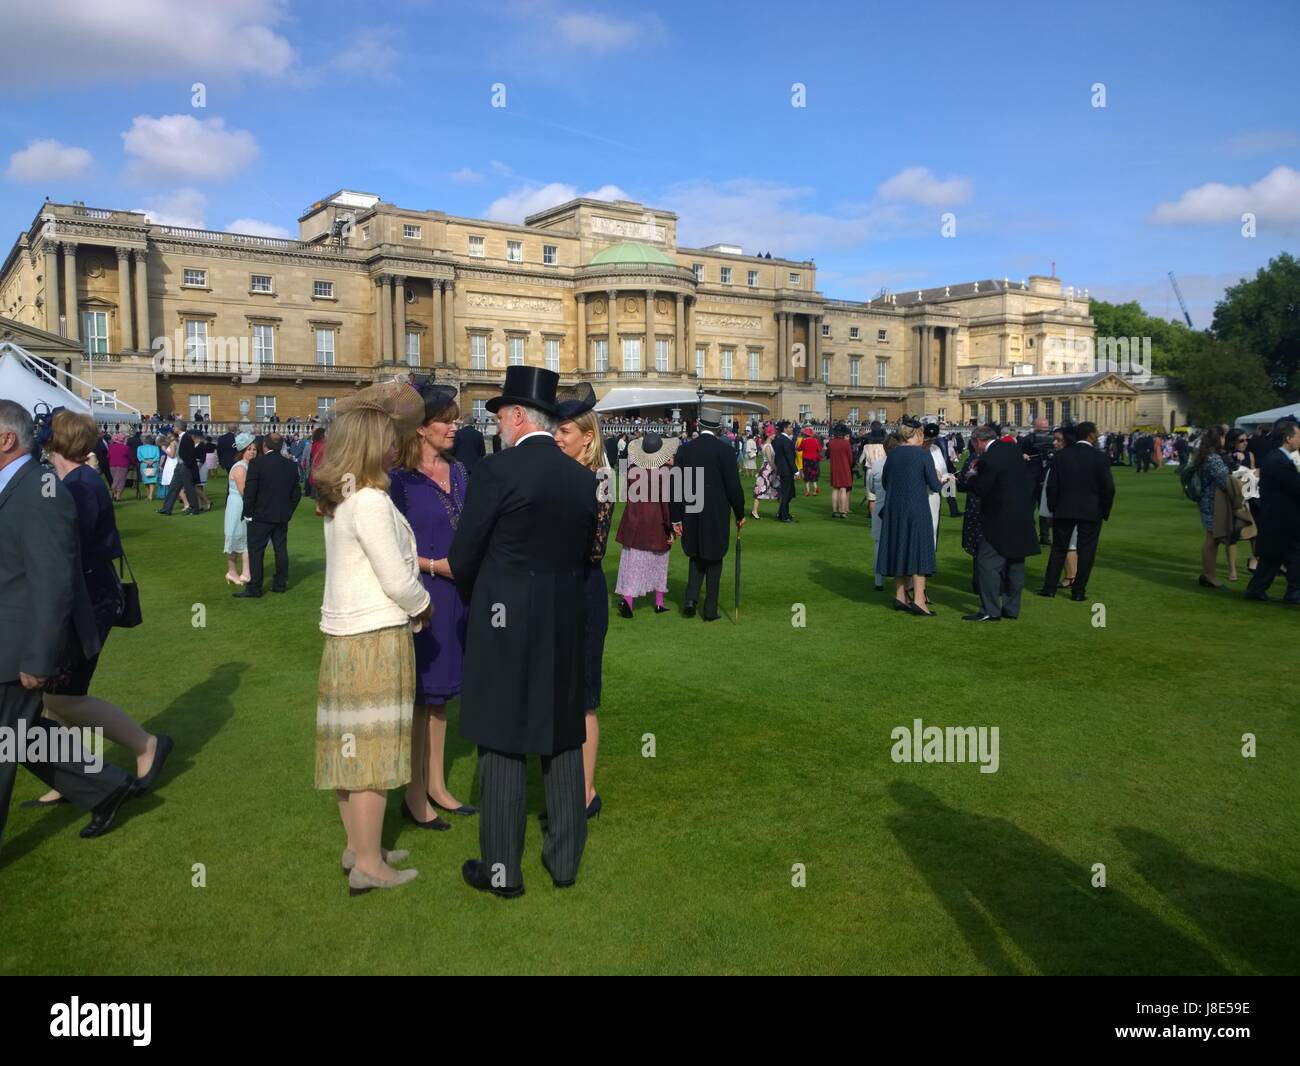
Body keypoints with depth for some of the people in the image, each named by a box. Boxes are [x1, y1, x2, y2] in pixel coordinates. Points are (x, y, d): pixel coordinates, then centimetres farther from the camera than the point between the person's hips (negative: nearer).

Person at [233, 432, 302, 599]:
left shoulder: (257, 463, -13)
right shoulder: (291, 465, 2)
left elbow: (249, 491, -14)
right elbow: (296, 493, 7)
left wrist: (248, 513, -4)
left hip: (261, 516, -5)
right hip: (283, 516, 5)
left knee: (256, 551, 0)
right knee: (281, 549, 12)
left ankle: (254, 589, 1)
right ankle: (280, 584, 19)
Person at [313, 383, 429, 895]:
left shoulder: (337, 494, 8)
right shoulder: (370, 502, -18)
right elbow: (397, 580, -17)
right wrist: (423, 604, 1)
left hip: (343, 635, 9)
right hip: (377, 636, -9)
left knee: (352, 746, 15)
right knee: (374, 749, -2)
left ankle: (356, 847, 26)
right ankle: (369, 866, 5)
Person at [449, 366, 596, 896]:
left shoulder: (496, 468, -11)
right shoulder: (582, 476, 6)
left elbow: (463, 558, -6)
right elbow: (584, 554, 11)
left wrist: (474, 597, 14)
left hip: (505, 625, -6)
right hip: (566, 627, 6)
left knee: (503, 747, 4)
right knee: (564, 742, 14)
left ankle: (502, 870, 14)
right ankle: (565, 860, 24)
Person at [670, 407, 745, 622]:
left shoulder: (684, 450, -1)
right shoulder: (724, 450, -10)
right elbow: (733, 486, -9)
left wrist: (676, 518, 7)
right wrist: (740, 514, 5)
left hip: (691, 516, 3)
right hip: (717, 516, -3)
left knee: (697, 557, 20)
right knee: (713, 560, 10)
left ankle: (691, 598, 3)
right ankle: (710, 610, 13)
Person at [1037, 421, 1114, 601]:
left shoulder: (1061, 455, -2)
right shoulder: (1099, 458, -9)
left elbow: (1052, 485, -2)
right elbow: (1108, 488, -8)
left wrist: (1053, 508, 9)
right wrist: (1105, 511, 4)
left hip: (1063, 511, 2)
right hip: (1091, 512, -2)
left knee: (1059, 548, 12)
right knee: (1086, 551, 6)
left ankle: (1050, 586, 13)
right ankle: (1079, 591, 8)